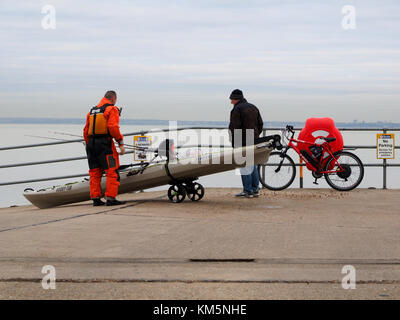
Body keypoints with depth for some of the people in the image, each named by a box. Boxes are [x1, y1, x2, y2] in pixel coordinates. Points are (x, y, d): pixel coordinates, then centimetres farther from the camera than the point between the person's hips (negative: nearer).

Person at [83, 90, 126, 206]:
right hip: (105, 143, -7)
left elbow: (86, 131, 16)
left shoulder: (92, 111, 19)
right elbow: (113, 127, -16)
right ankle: (110, 198, -9)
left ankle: (95, 198, 9)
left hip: (91, 143, 7)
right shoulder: (112, 109, -2)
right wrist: (121, 143, -12)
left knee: (95, 173, 10)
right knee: (112, 171, -4)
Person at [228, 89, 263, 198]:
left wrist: (234, 144, -11)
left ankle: (247, 191, -3)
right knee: (253, 165, 15)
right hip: (254, 142, 8)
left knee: (245, 166, -4)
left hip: (243, 142, -8)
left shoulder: (237, 109, -10)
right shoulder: (254, 107, 15)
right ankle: (255, 189, 16)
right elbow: (260, 124, 17)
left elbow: (234, 128, -15)